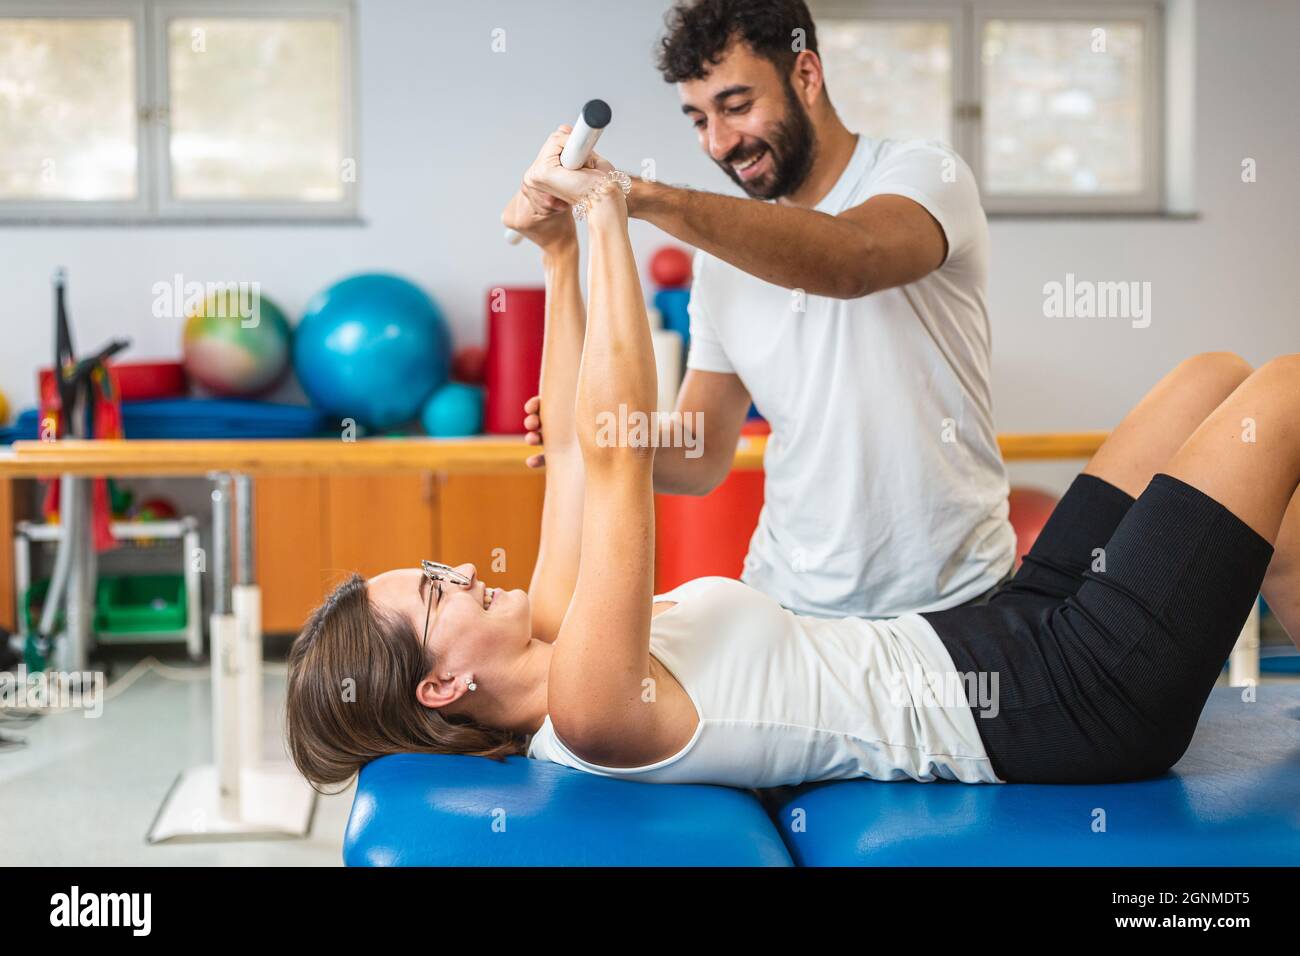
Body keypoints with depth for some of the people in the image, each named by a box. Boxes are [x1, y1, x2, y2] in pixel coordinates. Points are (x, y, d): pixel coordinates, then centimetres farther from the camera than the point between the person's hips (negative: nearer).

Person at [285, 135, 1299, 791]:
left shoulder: (551, 640, 4)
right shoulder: (592, 703, -24)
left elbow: (575, 446, 11)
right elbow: (611, 447, -29)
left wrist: (561, 255, 4)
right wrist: (603, 213, -22)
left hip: (1007, 634, 9)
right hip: (1068, 709, -9)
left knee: (1214, 378, 13)